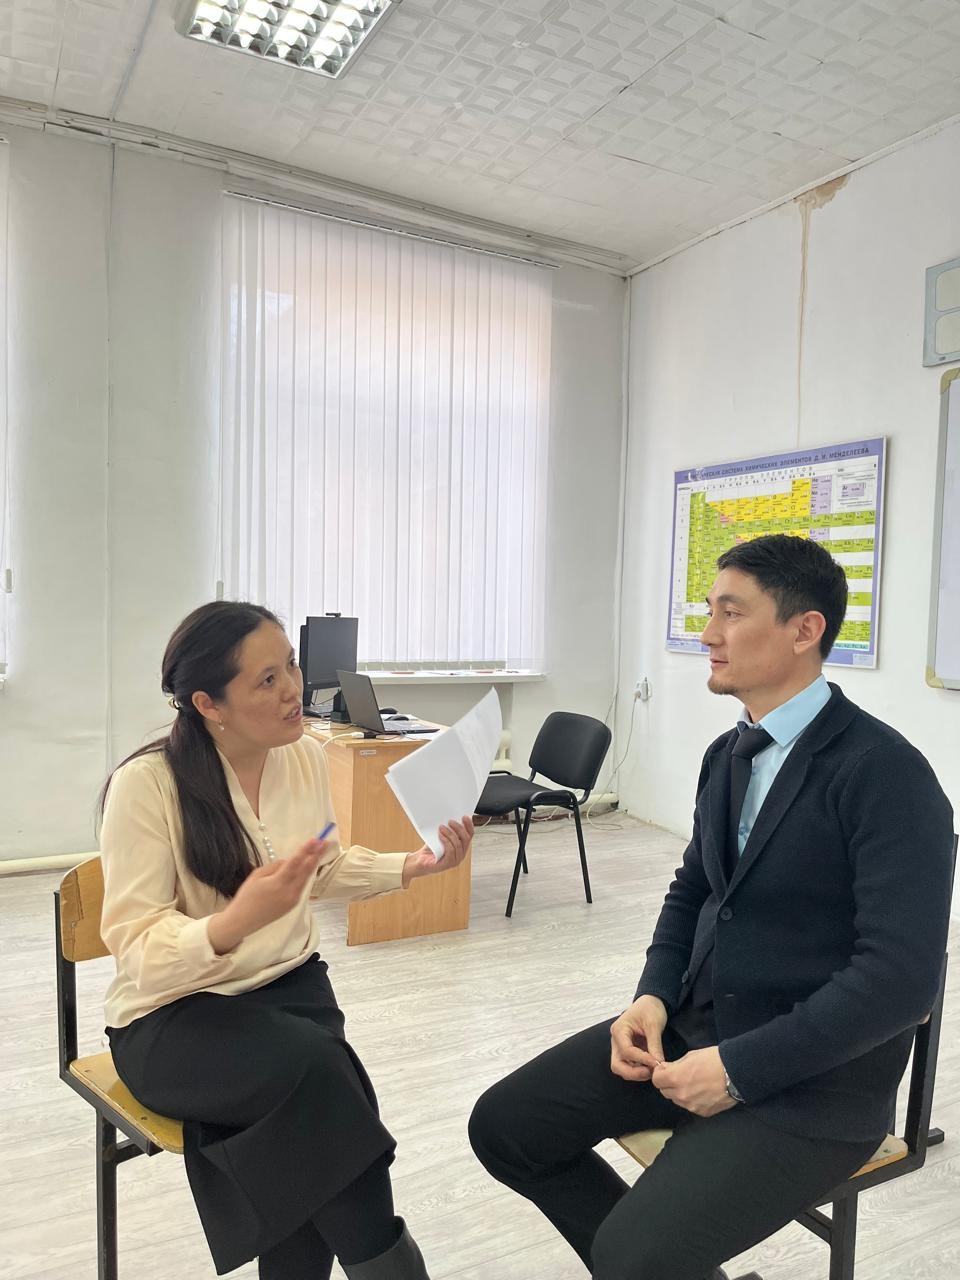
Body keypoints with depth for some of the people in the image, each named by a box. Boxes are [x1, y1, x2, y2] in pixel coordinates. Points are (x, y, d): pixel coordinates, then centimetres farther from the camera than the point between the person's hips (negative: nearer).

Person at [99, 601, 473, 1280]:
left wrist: (415, 865, 0)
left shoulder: (307, 755, -3)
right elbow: (138, 954, -19)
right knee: (317, 1068, -30)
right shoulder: (146, 785, -19)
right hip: (174, 1016, -4)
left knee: (307, 1123, -24)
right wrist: (238, 920, -38)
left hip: (292, 984, 5)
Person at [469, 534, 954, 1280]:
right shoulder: (728, 754, 6)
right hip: (695, 1024, 7)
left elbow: (900, 973, -23)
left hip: (813, 1078, -7)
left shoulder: (886, 774, -18)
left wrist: (741, 1069, -21)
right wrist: (654, 996, -3)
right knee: (505, 1127, 1)